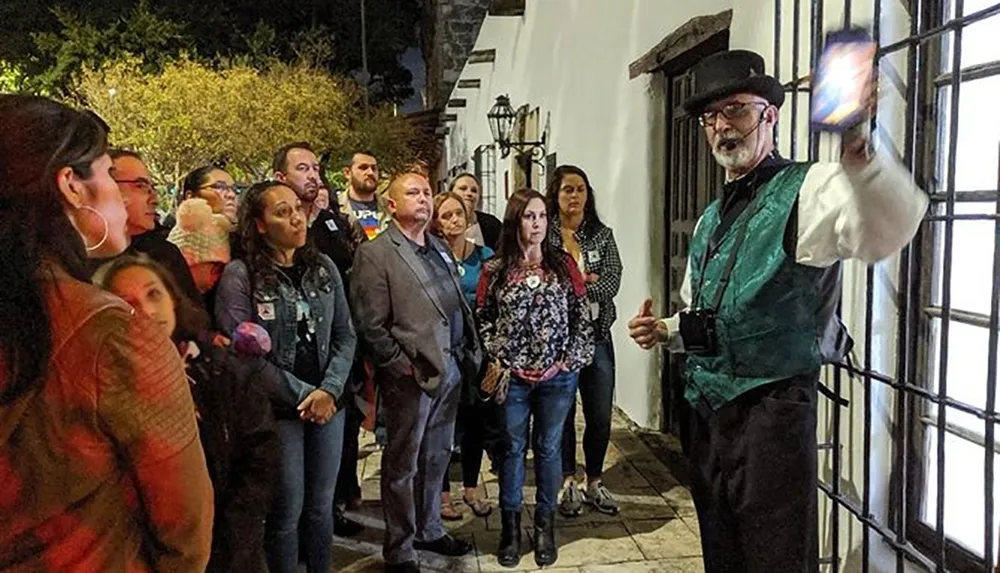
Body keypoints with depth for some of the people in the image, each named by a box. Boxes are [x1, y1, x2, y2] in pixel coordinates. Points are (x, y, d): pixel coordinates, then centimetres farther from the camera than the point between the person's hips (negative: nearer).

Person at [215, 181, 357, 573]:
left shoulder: (323, 267, 5)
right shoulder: (240, 275, -9)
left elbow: (345, 336, 5)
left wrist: (329, 390, -9)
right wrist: (302, 395, -13)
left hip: (328, 403, 4)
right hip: (277, 409, -4)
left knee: (321, 505, 15)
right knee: (287, 511, 6)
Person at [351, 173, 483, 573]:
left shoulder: (440, 248, 14)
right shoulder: (375, 253, -9)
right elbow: (371, 325, -13)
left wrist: (469, 353, 8)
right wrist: (401, 365, -15)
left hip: (451, 369, 7)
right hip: (412, 374, -7)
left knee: (436, 457, 18)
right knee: (403, 464, 7)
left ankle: (429, 530, 36)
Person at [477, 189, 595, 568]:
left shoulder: (563, 265, 1)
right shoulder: (494, 270, 0)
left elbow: (583, 316, 1)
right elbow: (482, 319, 3)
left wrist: (571, 360, -6)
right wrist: (497, 360, -6)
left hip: (557, 376, 0)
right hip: (512, 377, 0)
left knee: (549, 449, 11)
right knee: (513, 449, 10)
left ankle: (545, 526, 26)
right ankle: (510, 527, 25)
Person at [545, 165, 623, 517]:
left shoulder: (602, 235, 6)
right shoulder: (543, 235, -2)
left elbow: (611, 284, -5)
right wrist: (585, 281, -15)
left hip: (596, 333, 3)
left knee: (600, 415, 8)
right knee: (562, 412, 8)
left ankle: (595, 483, 26)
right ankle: (568, 483, 24)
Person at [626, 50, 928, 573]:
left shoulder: (808, 191, -9)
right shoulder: (710, 220, 16)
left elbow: (888, 230, -31)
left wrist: (856, 151, -48)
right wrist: (663, 332, 6)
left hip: (772, 410, -8)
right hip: (705, 408, 8)